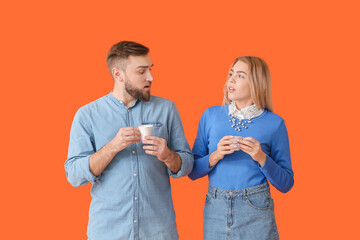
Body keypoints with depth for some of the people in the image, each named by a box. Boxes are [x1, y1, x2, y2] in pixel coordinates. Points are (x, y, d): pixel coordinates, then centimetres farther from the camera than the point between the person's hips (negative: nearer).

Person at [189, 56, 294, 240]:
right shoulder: (211, 116, 2)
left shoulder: (274, 123, -3)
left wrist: (262, 158, -15)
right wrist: (215, 156, -14)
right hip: (215, 211, 2)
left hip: (256, 215, -2)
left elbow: (286, 184, 0)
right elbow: (192, 171, 4)